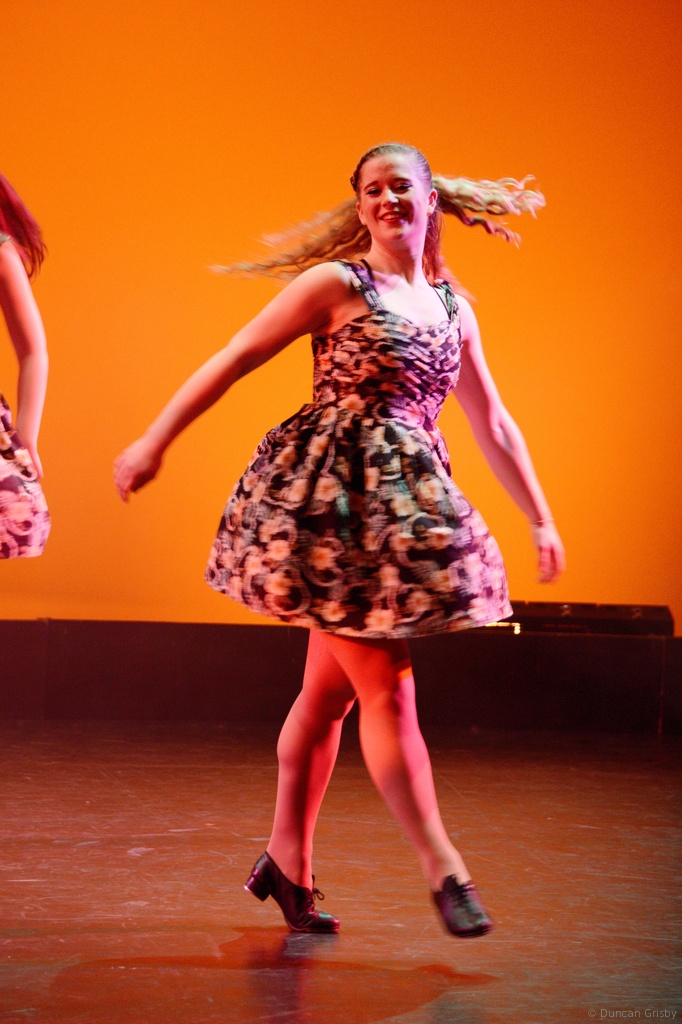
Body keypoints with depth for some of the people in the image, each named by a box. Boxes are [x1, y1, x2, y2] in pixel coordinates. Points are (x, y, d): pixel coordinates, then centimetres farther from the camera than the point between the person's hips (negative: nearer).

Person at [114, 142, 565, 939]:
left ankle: (287, 864, 19)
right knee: (385, 687, -8)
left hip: (404, 507, 6)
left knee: (331, 690, 9)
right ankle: (443, 869, -6)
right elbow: (234, 360, -2)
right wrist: (155, 441, -6)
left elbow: (493, 425, 21)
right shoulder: (337, 284, -2)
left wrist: (540, 518, 22)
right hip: (331, 503, -6)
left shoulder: (453, 306, 15)